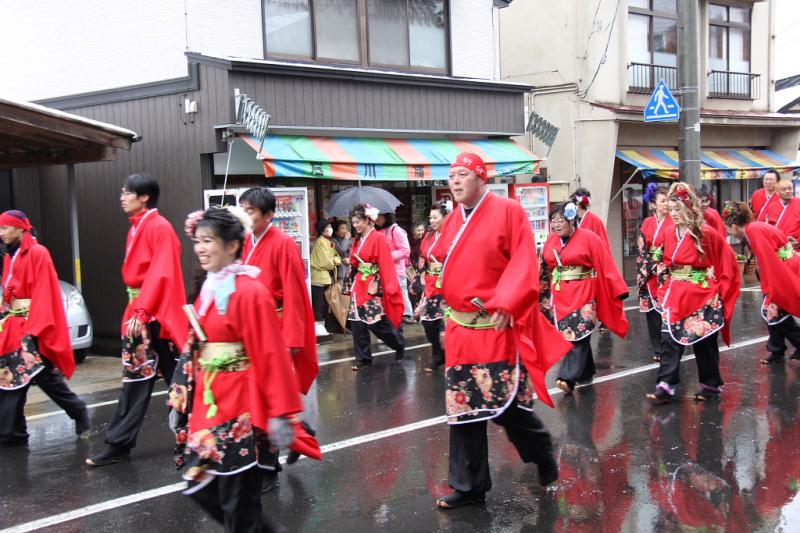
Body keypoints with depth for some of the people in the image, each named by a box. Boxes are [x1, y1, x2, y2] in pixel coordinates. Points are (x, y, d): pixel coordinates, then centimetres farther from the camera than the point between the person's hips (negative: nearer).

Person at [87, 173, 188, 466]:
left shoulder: (159, 227, -12)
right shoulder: (136, 227, 14)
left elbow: (160, 275, -19)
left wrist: (142, 311, -23)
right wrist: (136, 310, 14)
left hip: (156, 314, -8)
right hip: (139, 310, 9)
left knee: (175, 376, 3)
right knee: (136, 376, 9)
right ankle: (119, 444, 12)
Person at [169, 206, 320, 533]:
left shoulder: (250, 292, -16)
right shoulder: (207, 291, 9)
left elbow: (271, 356, -19)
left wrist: (281, 414, -20)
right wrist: (181, 401, 17)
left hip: (241, 410, -8)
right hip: (208, 407, 8)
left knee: (238, 503, 1)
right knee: (202, 489, 14)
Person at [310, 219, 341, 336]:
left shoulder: (329, 242, 16)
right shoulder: (321, 242, -14)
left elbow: (336, 256, 14)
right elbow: (326, 262, -19)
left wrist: (335, 260, -8)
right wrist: (333, 264, 0)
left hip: (326, 277, 10)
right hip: (319, 277, -10)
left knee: (325, 303, 12)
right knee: (318, 303, -8)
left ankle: (321, 326, 18)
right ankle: (317, 326, -6)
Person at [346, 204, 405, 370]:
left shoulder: (378, 238, -10)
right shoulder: (358, 240, 13)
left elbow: (386, 264, -13)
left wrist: (388, 288, -17)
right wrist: (352, 285, 11)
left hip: (373, 287, -7)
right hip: (358, 286, 7)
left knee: (377, 322, -5)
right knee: (357, 322, 2)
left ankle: (400, 345, 20)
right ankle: (362, 359, 8)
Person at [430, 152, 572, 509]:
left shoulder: (508, 211, -8)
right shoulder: (452, 220, 12)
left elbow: (524, 265, -13)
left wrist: (505, 305, -21)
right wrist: (454, 309, 11)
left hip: (499, 326, -6)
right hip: (460, 328, 6)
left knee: (506, 403, -3)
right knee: (463, 405, 7)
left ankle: (544, 456, 27)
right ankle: (469, 486, 17)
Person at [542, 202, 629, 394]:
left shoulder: (588, 238, -6)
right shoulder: (551, 240, 8)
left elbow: (605, 265, -7)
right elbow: (545, 268, 13)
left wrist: (618, 289, -7)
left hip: (582, 294, -5)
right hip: (560, 295, 5)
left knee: (577, 335, -10)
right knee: (567, 336, 8)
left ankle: (568, 378, -17)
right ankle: (585, 373, 22)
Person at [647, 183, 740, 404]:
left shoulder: (707, 234, -11)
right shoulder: (670, 234, 5)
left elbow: (727, 262, -6)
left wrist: (719, 290, -7)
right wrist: (668, 288, 9)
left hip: (703, 297, -5)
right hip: (676, 296, 5)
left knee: (704, 342, 6)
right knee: (670, 340, -5)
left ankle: (712, 385, 23)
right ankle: (665, 386, -8)